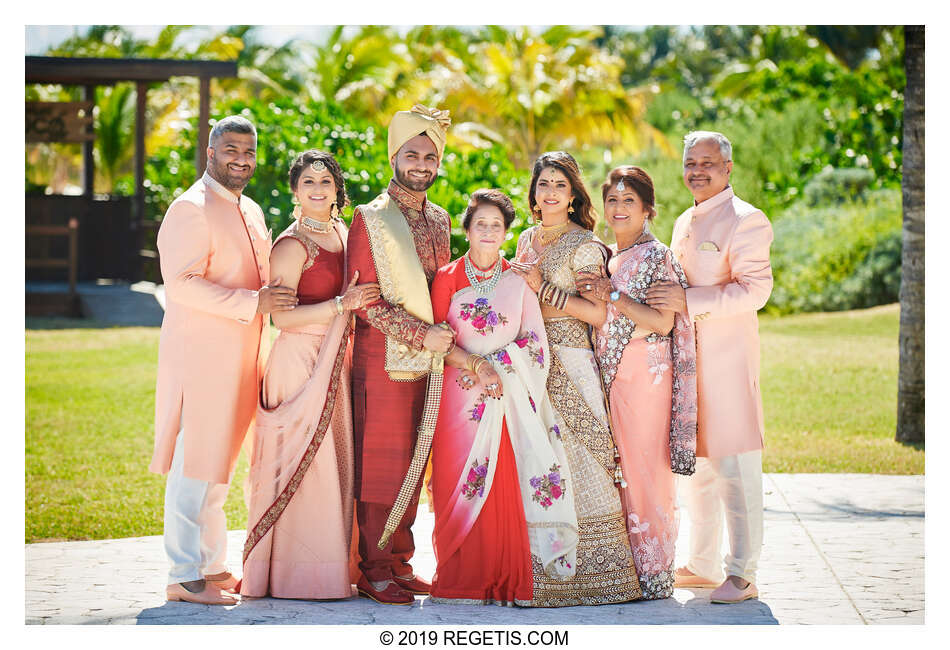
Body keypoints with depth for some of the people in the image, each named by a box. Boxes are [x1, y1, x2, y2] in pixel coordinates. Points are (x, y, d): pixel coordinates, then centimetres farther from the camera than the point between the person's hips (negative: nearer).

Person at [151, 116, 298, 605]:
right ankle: (185, 577, -4)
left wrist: (274, 298, 11)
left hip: (239, 358, 9)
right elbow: (181, 283, -20)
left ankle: (211, 565, 22)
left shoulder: (250, 212, 18)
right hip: (202, 355, -9)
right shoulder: (191, 209, -11)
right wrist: (253, 303, -22)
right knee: (195, 466, -8)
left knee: (218, 463, 14)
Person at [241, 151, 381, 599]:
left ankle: (329, 569, 16)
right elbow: (282, 317, -16)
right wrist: (341, 304, -20)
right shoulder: (292, 244, -10)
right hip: (299, 361, -7)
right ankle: (295, 575, 0)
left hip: (334, 361, 8)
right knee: (304, 465, -6)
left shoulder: (342, 234, 13)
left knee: (334, 463, 9)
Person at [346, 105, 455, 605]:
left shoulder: (439, 220, 14)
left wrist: (445, 337, 8)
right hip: (383, 361, -6)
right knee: (379, 466, -4)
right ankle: (374, 572, 1)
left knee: (411, 467, 8)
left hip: (427, 360, 6)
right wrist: (420, 334, -16)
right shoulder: (370, 219, -5)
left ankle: (399, 564, 15)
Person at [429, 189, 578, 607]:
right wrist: (474, 364, -13)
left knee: (507, 485, -6)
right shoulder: (447, 279, 7)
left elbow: (535, 342, 5)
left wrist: (497, 365, -9)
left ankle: (505, 580, -1)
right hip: (461, 396, -1)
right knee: (461, 483, -5)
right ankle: (462, 579, 1)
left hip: (509, 398, 1)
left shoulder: (517, 282, 10)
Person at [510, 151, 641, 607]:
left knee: (574, 462, -7)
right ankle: (544, 570, 10)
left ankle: (588, 570, -1)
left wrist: (542, 287, -14)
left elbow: (597, 313, -14)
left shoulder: (584, 245, -6)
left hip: (570, 366, -6)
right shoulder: (527, 240, 16)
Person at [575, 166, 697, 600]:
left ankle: (654, 573, 3)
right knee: (619, 471, 7)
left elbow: (663, 322, -15)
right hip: (611, 375, 7)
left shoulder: (656, 256, -7)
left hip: (646, 374, -7)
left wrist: (611, 296, -17)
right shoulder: (606, 258, 16)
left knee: (646, 470, -4)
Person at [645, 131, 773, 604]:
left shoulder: (745, 220, -8)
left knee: (735, 470, -7)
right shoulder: (685, 222, 19)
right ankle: (702, 565, 21)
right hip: (688, 356, 8)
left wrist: (689, 301, -23)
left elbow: (754, 290, -18)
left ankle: (742, 574, -3)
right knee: (696, 465, 13)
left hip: (728, 358, -8)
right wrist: (666, 301, 12)